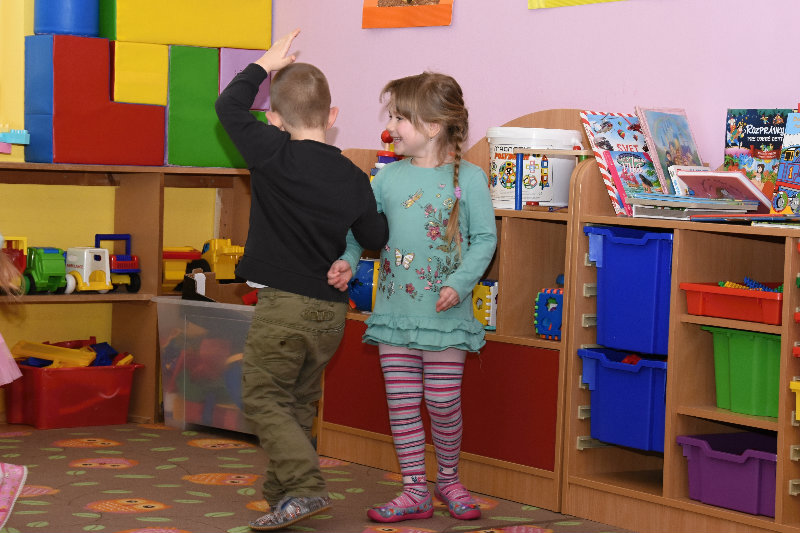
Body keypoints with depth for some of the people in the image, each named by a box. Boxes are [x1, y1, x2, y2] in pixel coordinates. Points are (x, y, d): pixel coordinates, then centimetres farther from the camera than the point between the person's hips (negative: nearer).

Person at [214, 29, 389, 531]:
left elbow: (229, 106, 1)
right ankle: (282, 490, 25)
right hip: (332, 308, 6)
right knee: (299, 402, 17)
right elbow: (377, 238, 12)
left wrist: (263, 66, 13)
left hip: (284, 304, -6)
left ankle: (305, 485, -13)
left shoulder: (274, 154, -10)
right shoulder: (354, 178, 3)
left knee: (263, 396, -1)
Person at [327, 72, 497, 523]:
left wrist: (459, 284, -16)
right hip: (394, 310, 4)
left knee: (444, 403, 3)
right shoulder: (388, 177, 5)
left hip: (445, 315, -4)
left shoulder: (469, 178, -6)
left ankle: (449, 480, 26)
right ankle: (416, 491, 15)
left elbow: (485, 238, -5)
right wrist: (347, 261, -7)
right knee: (402, 403, 6)